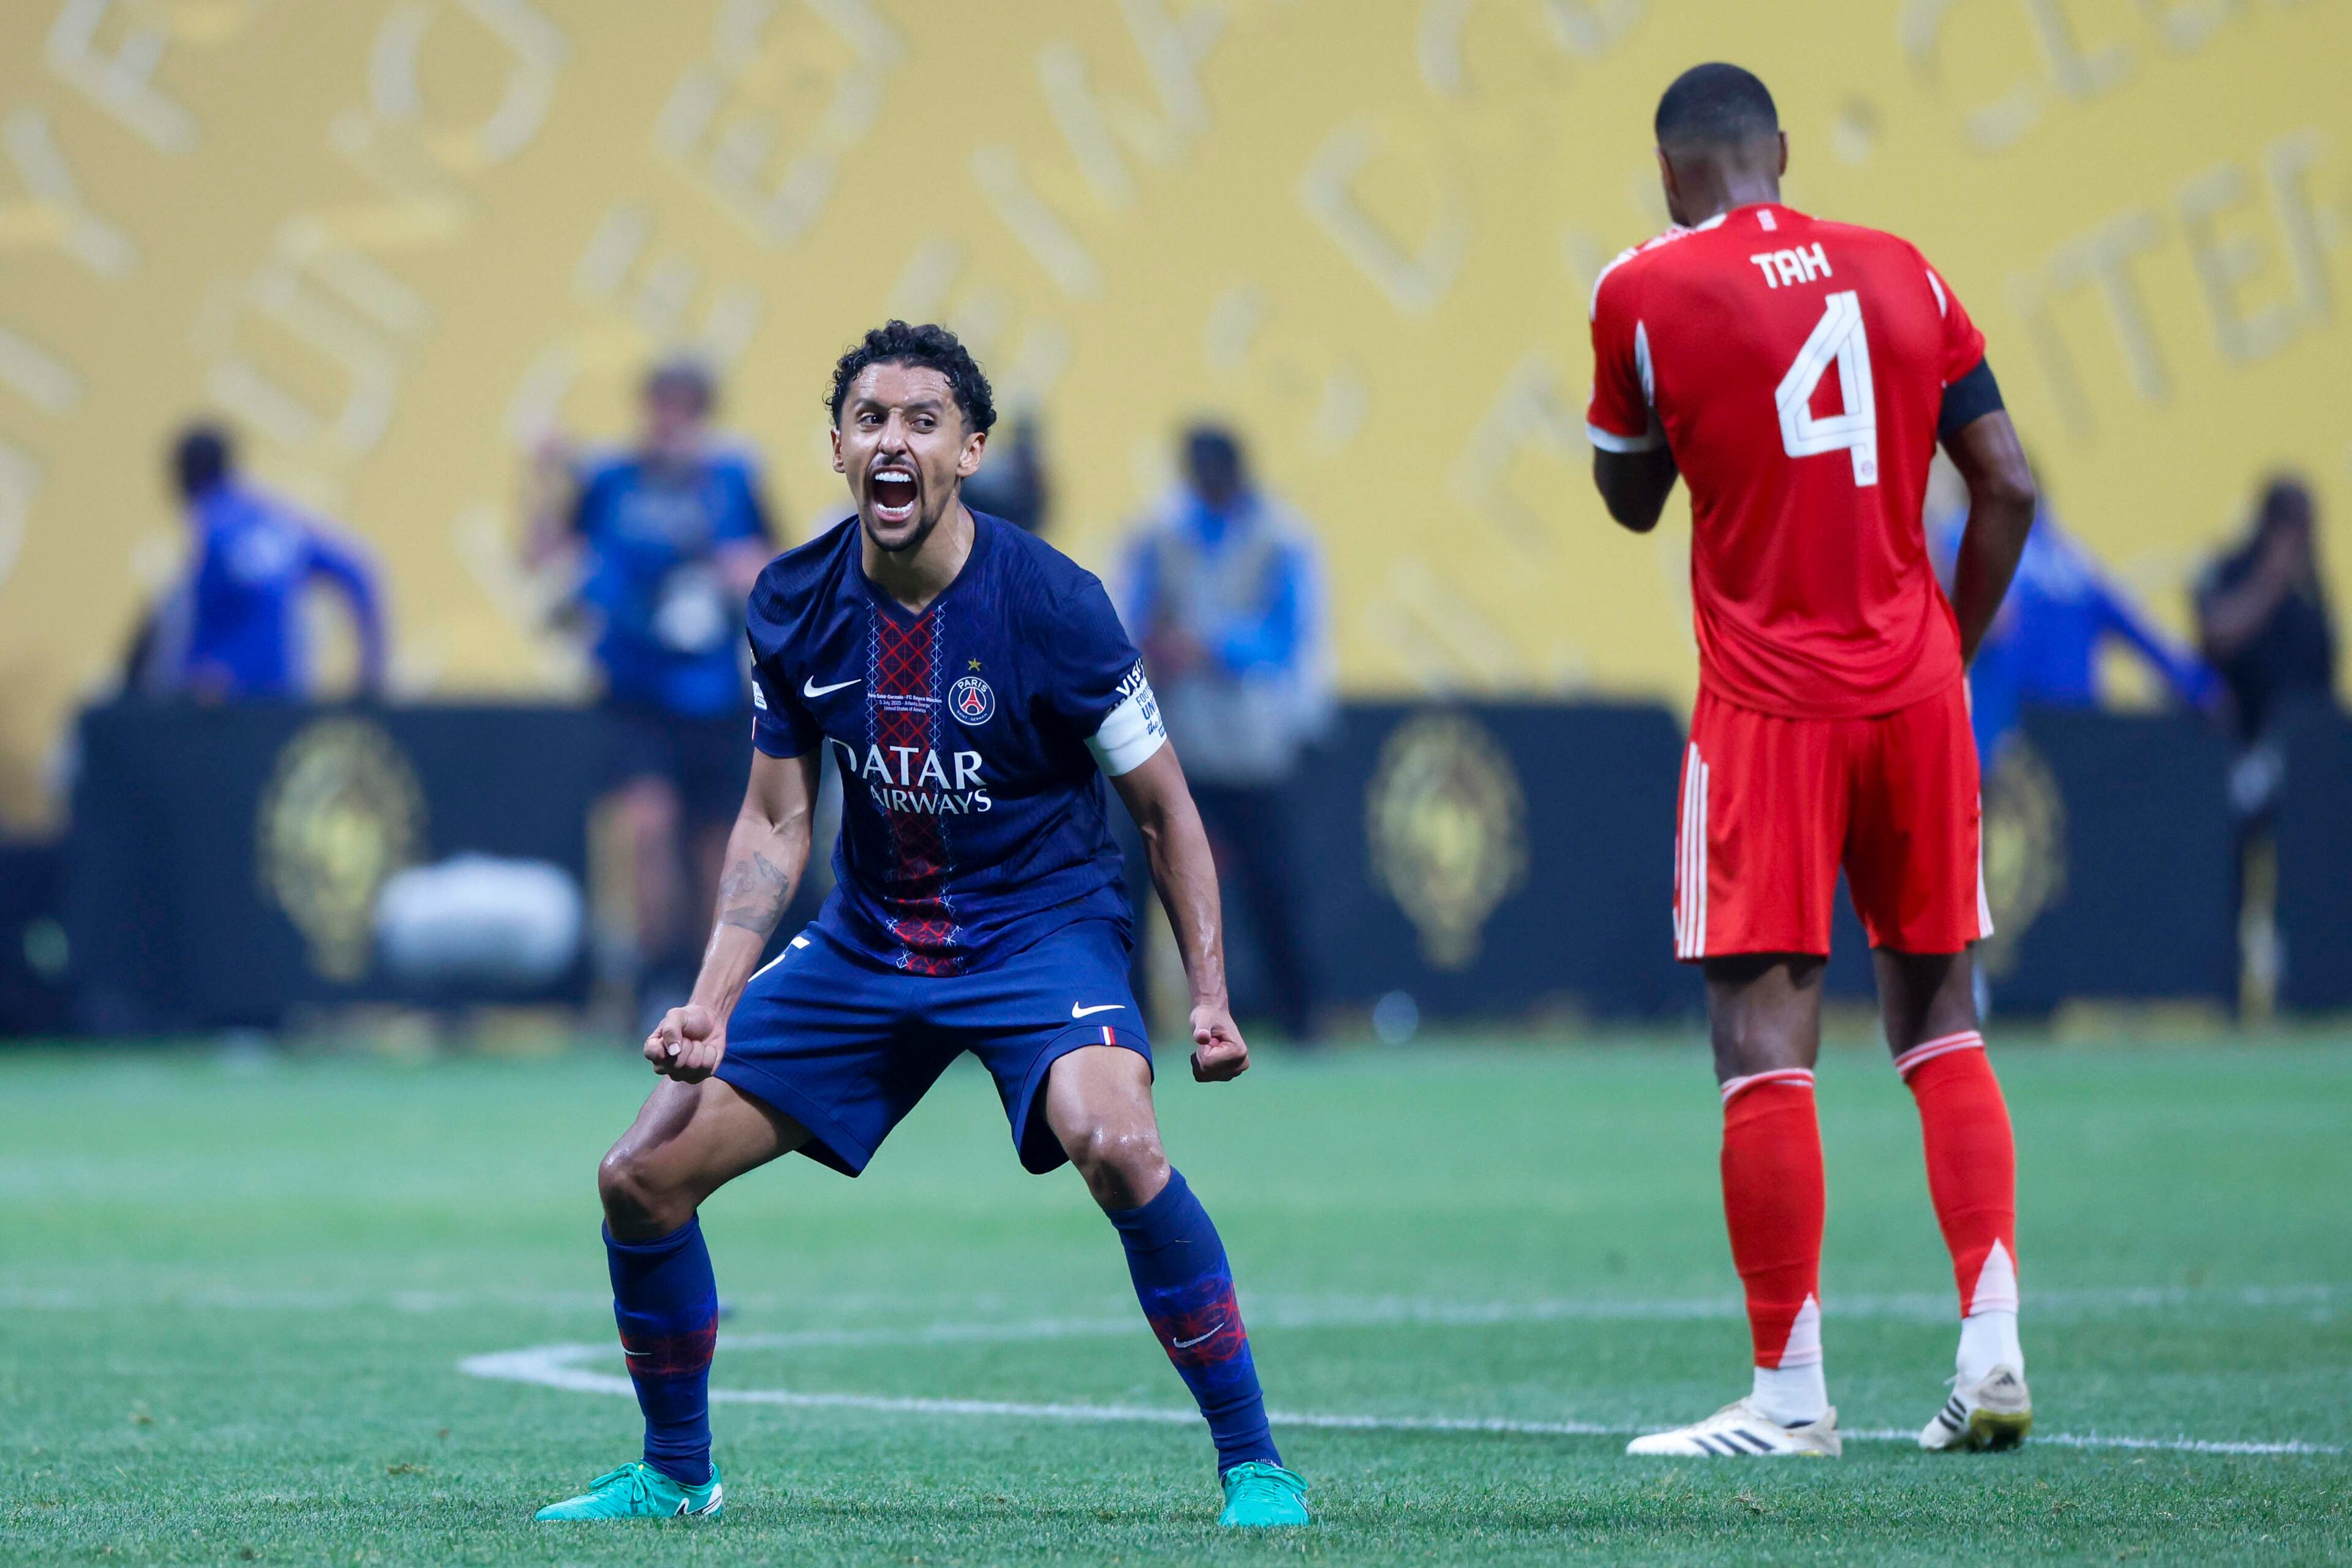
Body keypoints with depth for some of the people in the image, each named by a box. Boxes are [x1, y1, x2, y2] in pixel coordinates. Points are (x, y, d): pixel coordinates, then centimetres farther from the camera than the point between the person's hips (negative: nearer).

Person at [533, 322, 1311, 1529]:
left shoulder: (1050, 604, -18)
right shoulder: (794, 604, -6)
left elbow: (1165, 809, -7)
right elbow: (775, 822, 4)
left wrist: (1210, 997, -14)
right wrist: (713, 1004, -6)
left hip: (1041, 925, -5)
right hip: (867, 939, 5)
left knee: (1114, 1143, -35)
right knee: (642, 1178, -1)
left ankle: (1253, 1466, -21)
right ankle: (675, 1473, 22)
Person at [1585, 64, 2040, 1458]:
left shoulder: (1648, 293, -4)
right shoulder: (1901, 273, 8)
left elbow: (1631, 502, 9)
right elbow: (2009, 487, 6)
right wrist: (1948, 649, 16)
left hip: (1769, 706, -4)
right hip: (1916, 691, 4)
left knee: (1764, 1034, -5)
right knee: (1939, 1018, 13)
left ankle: (1792, 1394, -8)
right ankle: (1995, 1354, 4)